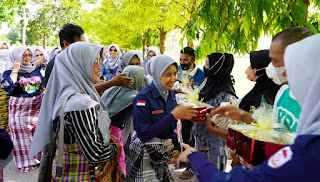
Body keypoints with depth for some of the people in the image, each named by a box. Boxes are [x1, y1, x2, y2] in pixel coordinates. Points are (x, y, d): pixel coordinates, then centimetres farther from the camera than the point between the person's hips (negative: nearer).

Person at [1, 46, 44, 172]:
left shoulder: (36, 70, 10)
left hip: (36, 107, 5)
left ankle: (37, 157, 25)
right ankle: (24, 161, 14)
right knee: (22, 134, 2)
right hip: (19, 108, -5)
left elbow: (43, 86, 18)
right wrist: (15, 71, -20)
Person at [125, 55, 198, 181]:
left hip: (165, 152, 6)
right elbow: (143, 135, -23)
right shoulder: (143, 98, -19)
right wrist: (173, 115, -25)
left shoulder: (171, 94, 4)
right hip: (146, 157, -6)